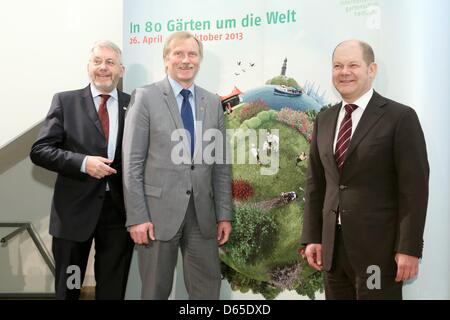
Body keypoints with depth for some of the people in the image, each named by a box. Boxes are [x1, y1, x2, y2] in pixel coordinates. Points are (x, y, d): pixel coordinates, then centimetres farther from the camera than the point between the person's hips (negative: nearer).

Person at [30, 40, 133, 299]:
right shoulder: (65, 101, 2)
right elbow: (40, 150, -4)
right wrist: (83, 162, -18)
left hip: (119, 210, 1)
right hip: (75, 209, -1)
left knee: (113, 290, 13)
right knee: (67, 288, 13)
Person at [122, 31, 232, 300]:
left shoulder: (213, 102, 10)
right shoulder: (145, 97, -2)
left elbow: (221, 163, 10)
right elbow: (132, 162, -6)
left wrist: (224, 214, 5)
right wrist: (137, 217, -11)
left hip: (202, 213, 4)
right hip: (158, 210, -3)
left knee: (208, 289, 10)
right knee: (156, 290, 10)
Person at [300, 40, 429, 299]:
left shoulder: (400, 117, -7)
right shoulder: (324, 120, 10)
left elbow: (414, 187, -10)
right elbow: (316, 182, 10)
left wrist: (409, 248, -13)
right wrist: (312, 237, 6)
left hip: (378, 245, -5)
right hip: (333, 244, 5)